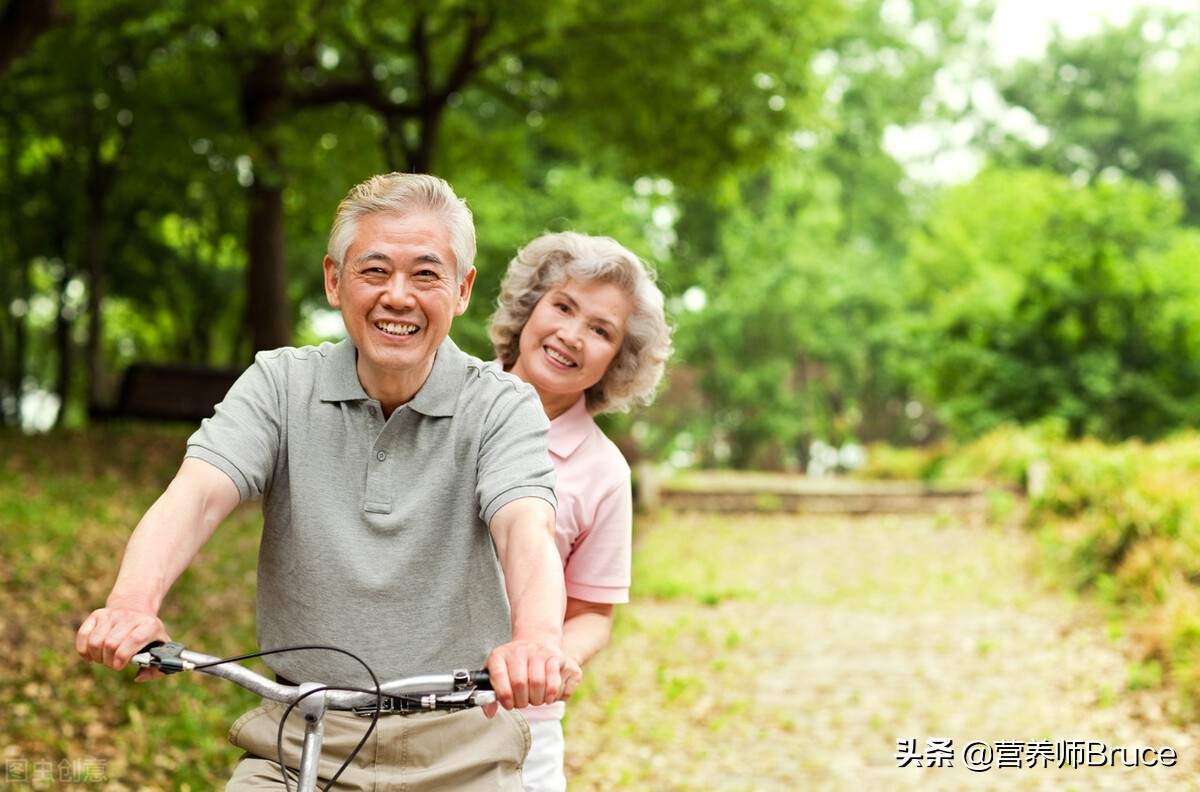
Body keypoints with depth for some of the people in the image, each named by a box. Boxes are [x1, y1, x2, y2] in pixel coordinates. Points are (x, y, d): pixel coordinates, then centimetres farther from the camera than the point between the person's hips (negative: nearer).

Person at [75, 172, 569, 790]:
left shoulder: (503, 406, -4)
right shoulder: (279, 384, 1)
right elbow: (196, 494, -14)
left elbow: (525, 528, -22)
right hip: (300, 737, 1)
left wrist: (536, 639, -44)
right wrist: (132, 602, -35)